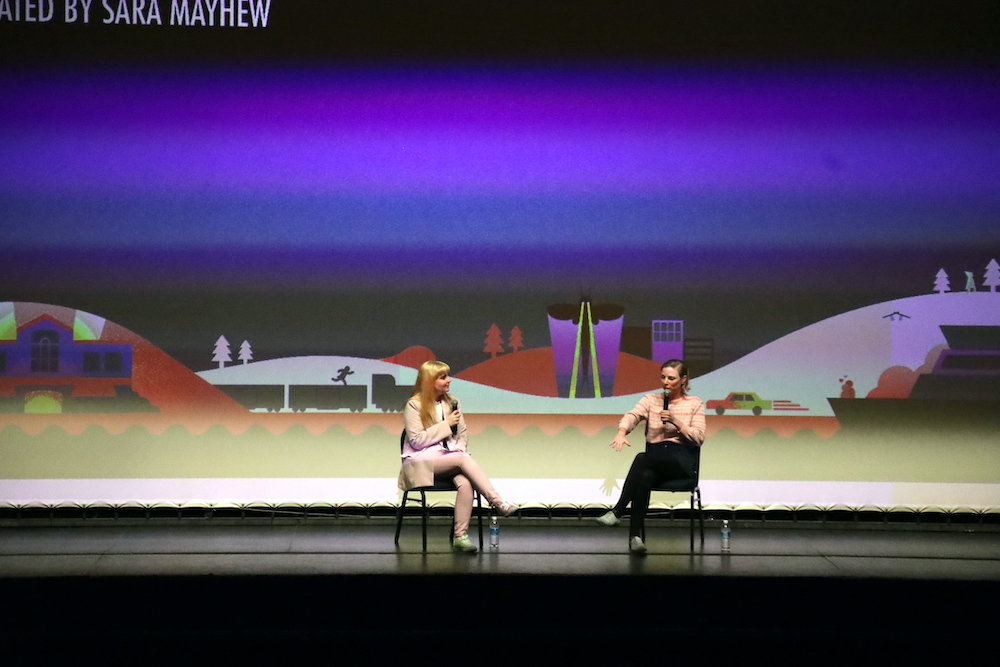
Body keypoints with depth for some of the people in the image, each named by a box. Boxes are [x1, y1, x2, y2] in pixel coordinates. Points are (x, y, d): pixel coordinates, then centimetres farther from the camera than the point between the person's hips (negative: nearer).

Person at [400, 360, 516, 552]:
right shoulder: (414, 405, -3)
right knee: (464, 458, -32)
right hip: (421, 463, -4)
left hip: (449, 458, 4)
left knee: (465, 483, -31)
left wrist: (458, 449, -3)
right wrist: (446, 425, -12)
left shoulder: (452, 402, 13)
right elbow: (416, 440, -10)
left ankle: (460, 536, -33)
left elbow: (463, 434, 18)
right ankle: (498, 503, -35)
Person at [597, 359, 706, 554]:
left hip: (682, 460, -2)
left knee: (642, 458, -34)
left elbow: (698, 438, 1)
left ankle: (617, 512, -36)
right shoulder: (651, 400, 13)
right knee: (644, 476, -36)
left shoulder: (695, 403, 10)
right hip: (655, 460, 2)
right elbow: (631, 415, -8)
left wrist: (675, 421, -12)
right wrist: (622, 432, -31)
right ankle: (635, 536, -42)